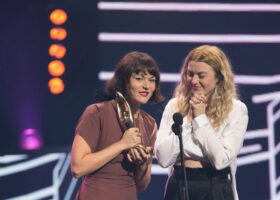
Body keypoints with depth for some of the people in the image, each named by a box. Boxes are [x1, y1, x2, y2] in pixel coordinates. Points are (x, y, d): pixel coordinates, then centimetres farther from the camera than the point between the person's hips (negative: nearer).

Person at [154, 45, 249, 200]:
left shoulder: (235, 110, -4)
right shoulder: (174, 106, 4)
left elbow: (221, 160, -14)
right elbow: (163, 158, -5)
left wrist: (200, 117, -8)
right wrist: (187, 118, -9)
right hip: (178, 187, 2)